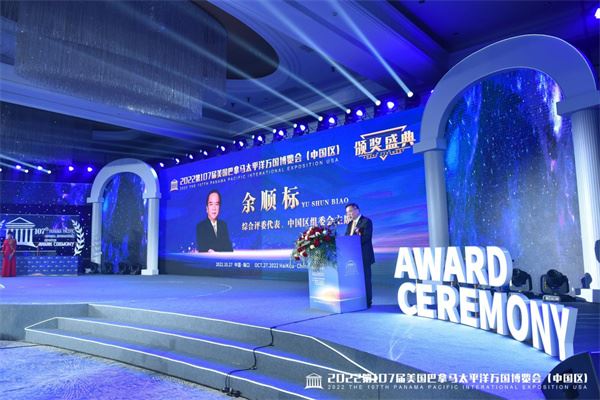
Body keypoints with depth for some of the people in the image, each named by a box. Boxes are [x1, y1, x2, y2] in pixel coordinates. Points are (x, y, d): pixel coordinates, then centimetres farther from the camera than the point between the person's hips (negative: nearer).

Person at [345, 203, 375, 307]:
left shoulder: (366, 221, -6)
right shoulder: (350, 224, 18)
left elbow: (366, 237, -16)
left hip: (364, 255, -7)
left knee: (365, 278, -2)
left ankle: (367, 302, 5)